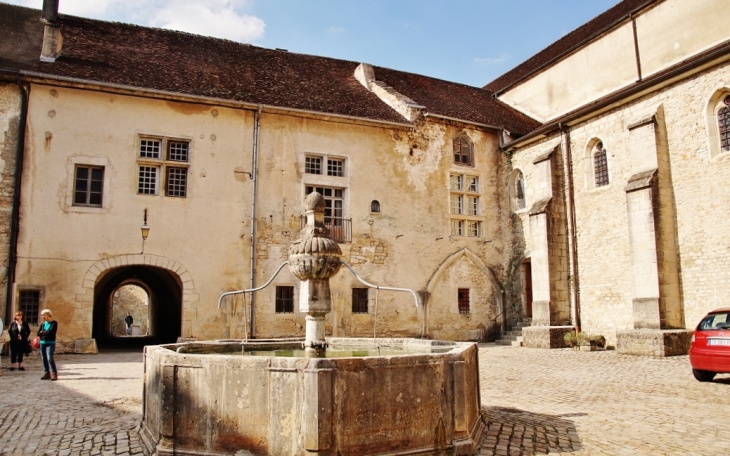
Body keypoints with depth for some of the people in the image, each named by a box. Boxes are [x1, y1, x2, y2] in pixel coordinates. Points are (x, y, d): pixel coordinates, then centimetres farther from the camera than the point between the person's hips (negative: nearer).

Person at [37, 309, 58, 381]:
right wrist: (46, 333, -7)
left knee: (50, 358, -15)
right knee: (44, 359, 5)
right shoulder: (42, 324, 13)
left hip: (50, 343, -6)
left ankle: (54, 374, -13)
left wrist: (42, 332, -1)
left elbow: (50, 332, -16)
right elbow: (38, 333, 4)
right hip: (42, 343, 6)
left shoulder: (54, 323, -4)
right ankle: (47, 373, 13)